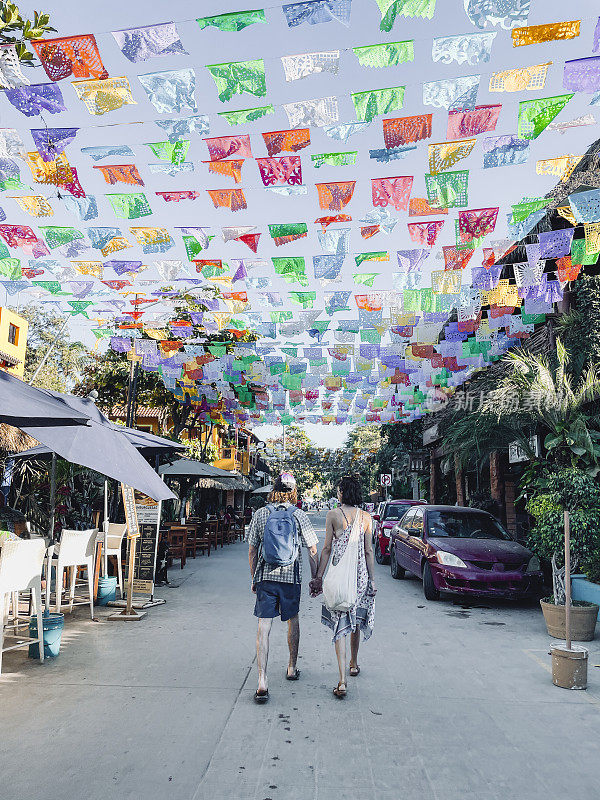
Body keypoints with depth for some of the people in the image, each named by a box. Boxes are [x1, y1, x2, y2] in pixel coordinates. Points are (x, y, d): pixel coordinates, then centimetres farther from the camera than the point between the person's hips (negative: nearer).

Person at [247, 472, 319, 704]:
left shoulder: (260, 514, 1)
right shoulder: (299, 515, -3)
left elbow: (252, 550, 6)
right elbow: (312, 550, -1)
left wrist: (254, 578, 16)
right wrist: (315, 578, 9)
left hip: (265, 577, 0)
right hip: (291, 577, 0)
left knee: (264, 627, 1)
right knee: (293, 620, 20)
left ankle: (262, 682, -7)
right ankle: (292, 668, 34)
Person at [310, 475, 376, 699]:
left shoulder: (333, 515, -7)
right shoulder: (366, 517, 2)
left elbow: (327, 548, -6)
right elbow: (369, 551, 4)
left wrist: (318, 576, 0)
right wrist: (372, 579, 10)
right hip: (361, 575, 3)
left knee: (340, 624, 0)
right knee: (356, 620, 21)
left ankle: (342, 680, -5)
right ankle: (354, 664, 39)